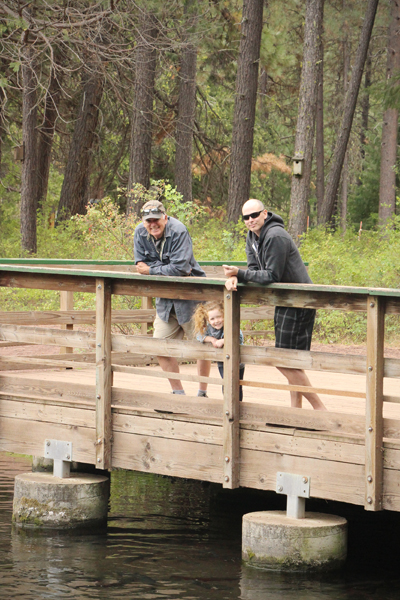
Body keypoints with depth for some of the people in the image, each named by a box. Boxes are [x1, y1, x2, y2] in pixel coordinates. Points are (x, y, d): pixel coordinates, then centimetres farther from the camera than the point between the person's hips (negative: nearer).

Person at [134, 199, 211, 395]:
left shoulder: (178, 231, -21)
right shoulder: (140, 233, -3)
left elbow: (180, 267, -27)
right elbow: (141, 265, -6)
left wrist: (151, 270, -17)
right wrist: (169, 270, -18)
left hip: (190, 297, -6)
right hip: (165, 298, 6)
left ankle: (202, 392, 13)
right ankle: (178, 392, 15)